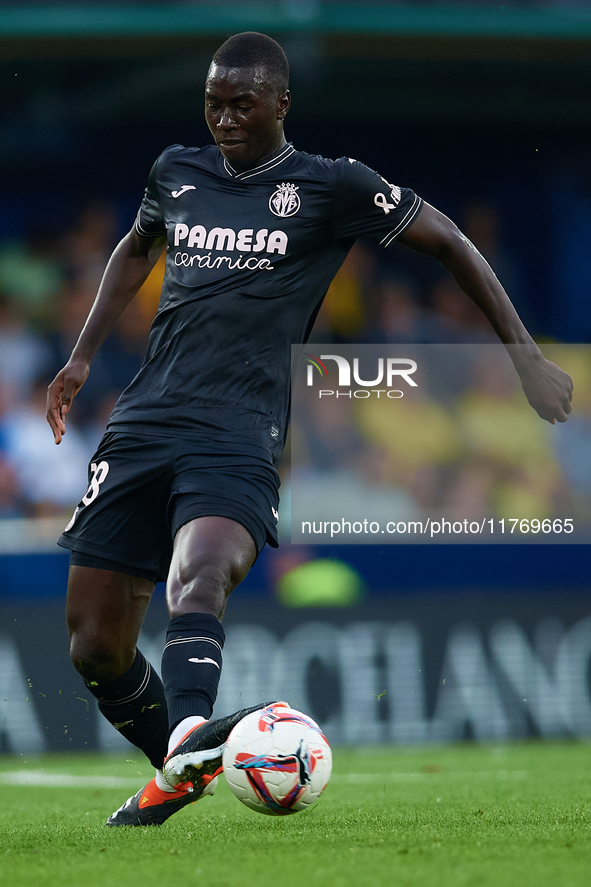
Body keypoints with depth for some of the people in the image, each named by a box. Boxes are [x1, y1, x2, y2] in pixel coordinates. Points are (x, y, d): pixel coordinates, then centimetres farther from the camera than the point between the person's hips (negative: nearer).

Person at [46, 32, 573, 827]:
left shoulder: (331, 187, 3)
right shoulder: (177, 172, 15)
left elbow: (448, 244, 11)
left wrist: (527, 357, 8)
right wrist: (82, 358, 30)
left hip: (239, 439, -5)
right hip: (142, 424, 5)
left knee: (198, 575, -36)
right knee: (95, 644, 1)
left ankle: (188, 742, -58)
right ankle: (177, 776, 24)